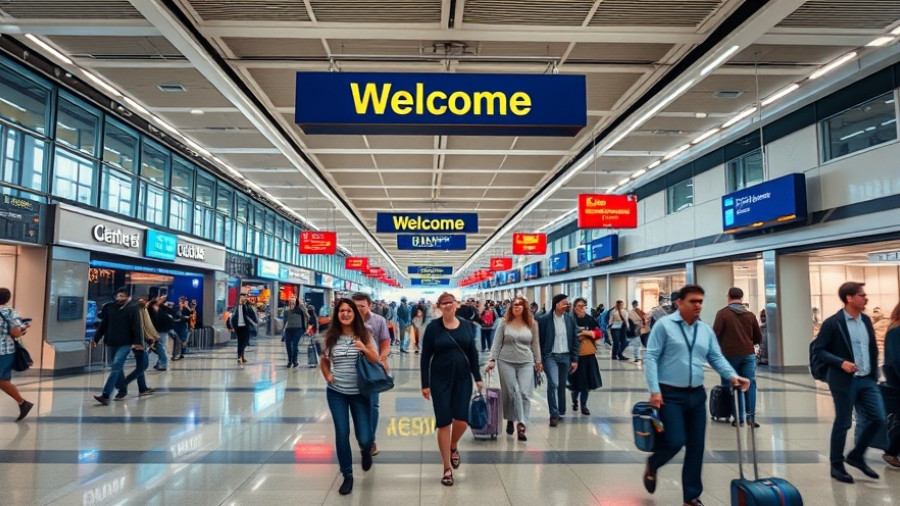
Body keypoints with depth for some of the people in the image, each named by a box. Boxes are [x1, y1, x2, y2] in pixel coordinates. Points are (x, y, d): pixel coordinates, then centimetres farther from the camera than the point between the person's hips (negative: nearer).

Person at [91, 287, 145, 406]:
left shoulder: (132, 309, -9)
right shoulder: (109, 308, 4)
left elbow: (136, 326, -14)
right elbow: (103, 324, 13)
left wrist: (138, 342, -20)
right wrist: (96, 338, 13)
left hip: (124, 344, -6)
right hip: (110, 343, 6)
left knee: (115, 368, -14)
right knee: (117, 368, 18)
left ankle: (105, 395, -16)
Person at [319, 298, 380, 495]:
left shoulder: (364, 335, -6)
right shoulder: (331, 336, -1)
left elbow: (376, 361, -6)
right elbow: (323, 360, 15)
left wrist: (365, 349, -24)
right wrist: (327, 375, -1)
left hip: (360, 393, -1)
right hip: (336, 393, 1)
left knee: (364, 438, 0)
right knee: (342, 434, -1)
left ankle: (366, 451, 38)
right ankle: (347, 475, 19)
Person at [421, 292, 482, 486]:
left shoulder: (466, 326, 2)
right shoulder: (433, 327, -7)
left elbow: (473, 353, 8)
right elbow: (425, 357, -5)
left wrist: (478, 377, 5)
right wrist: (425, 384, -8)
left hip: (463, 378, 2)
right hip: (440, 380, -2)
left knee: (461, 419, -1)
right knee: (443, 422, 1)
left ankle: (453, 448, 34)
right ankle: (447, 468, 15)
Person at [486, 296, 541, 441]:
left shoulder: (532, 323, 3)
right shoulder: (504, 322, -1)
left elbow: (535, 344, 9)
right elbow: (497, 343, 0)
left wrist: (538, 361, 9)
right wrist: (492, 360, -6)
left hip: (526, 363, 1)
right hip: (506, 362, -1)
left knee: (524, 393, -7)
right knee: (510, 392, 3)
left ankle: (521, 425, -8)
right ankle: (510, 420, 24)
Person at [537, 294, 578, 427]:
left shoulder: (570, 318, 4)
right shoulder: (544, 319, -7)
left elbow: (574, 340, 8)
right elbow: (539, 340, -3)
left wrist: (574, 359, 5)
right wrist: (539, 360, -4)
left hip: (565, 356, 4)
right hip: (550, 356, -3)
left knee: (562, 386, 10)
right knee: (553, 383, -15)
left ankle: (560, 412, 26)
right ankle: (554, 415, -7)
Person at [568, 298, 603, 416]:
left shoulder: (590, 320, 6)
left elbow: (599, 333, 6)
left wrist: (589, 333, -9)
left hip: (589, 354, 4)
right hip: (575, 354, -4)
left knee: (587, 380, 9)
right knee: (577, 380, 3)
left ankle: (584, 405, 23)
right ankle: (574, 401, 31)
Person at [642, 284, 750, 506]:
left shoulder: (706, 330, 9)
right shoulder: (664, 324, -8)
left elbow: (716, 357, 10)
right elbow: (650, 357, -11)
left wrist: (732, 376, -11)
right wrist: (654, 390, -18)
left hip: (697, 395, 6)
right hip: (670, 394, -6)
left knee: (696, 447, 8)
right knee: (675, 441, -10)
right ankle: (651, 466, 23)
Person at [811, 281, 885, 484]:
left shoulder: (866, 320, 8)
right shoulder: (832, 323, -12)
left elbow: (873, 349, 17)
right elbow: (817, 350, -11)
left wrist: (875, 373, 10)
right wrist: (841, 362, -22)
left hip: (867, 380, 6)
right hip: (844, 381, -6)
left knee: (878, 419, 4)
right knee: (842, 424, 4)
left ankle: (857, 456, 24)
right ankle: (836, 465, 19)